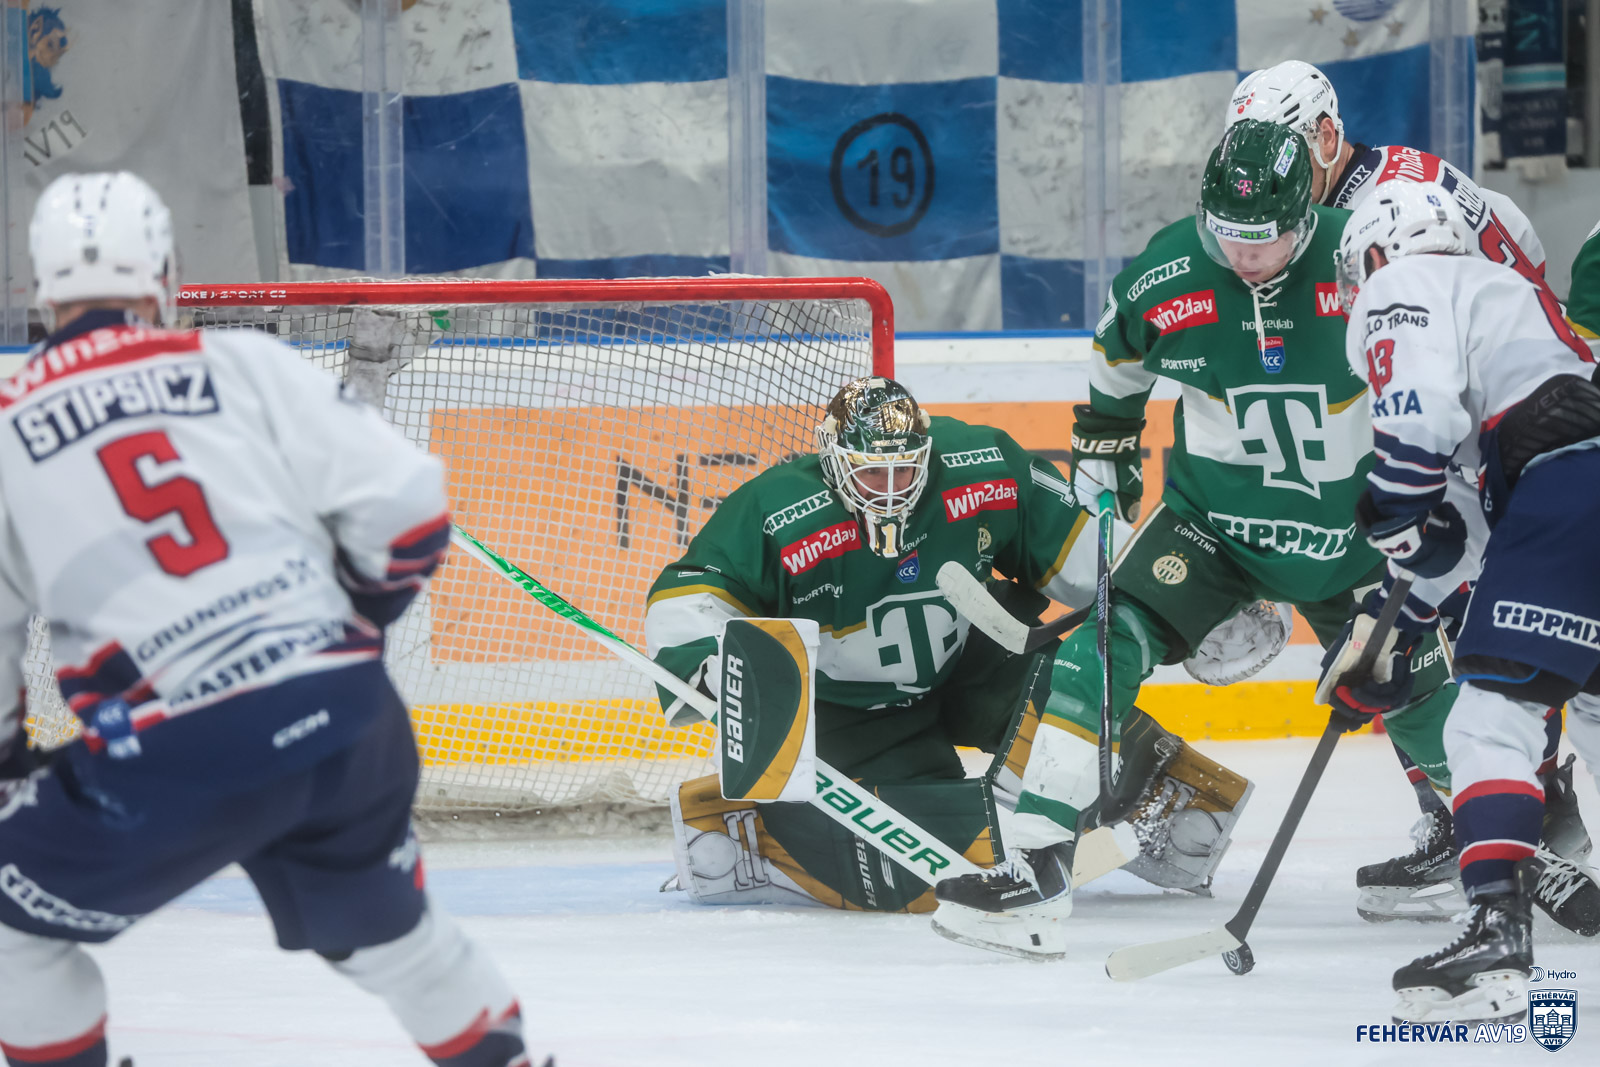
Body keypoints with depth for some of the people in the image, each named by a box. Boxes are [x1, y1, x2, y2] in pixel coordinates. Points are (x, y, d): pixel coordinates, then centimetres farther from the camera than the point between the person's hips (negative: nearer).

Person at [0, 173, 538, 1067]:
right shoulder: (248, 367, 8)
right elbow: (407, 502, 3)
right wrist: (360, 618, 22)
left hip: (172, 761, -3)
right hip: (348, 723, 3)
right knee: (382, 924, 29)